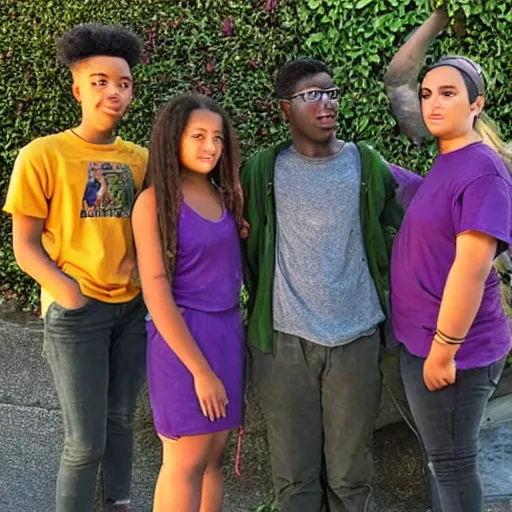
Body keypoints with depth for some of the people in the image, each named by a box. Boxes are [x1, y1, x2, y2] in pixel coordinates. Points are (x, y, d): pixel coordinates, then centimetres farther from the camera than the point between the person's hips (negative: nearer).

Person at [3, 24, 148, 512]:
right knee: (85, 441, -1)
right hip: (75, 312, -4)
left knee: (120, 420, 16)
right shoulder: (43, 155, -9)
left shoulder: (140, 159, 4)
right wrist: (70, 292, -23)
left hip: (132, 307, 5)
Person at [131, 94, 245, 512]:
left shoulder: (226, 194, 8)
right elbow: (156, 290, -14)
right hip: (183, 335, -6)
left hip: (229, 331, 6)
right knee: (187, 462, 2)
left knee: (214, 456, 12)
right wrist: (199, 369, -16)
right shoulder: (154, 200, -10)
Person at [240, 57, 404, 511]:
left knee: (349, 474, 9)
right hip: (285, 341, 0)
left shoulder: (368, 166, 4)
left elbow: (395, 238, 12)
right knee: (294, 473, 8)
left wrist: (383, 302, 11)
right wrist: (261, 309, 10)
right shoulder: (262, 171, 2)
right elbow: (246, 244, 10)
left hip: (356, 340, 0)